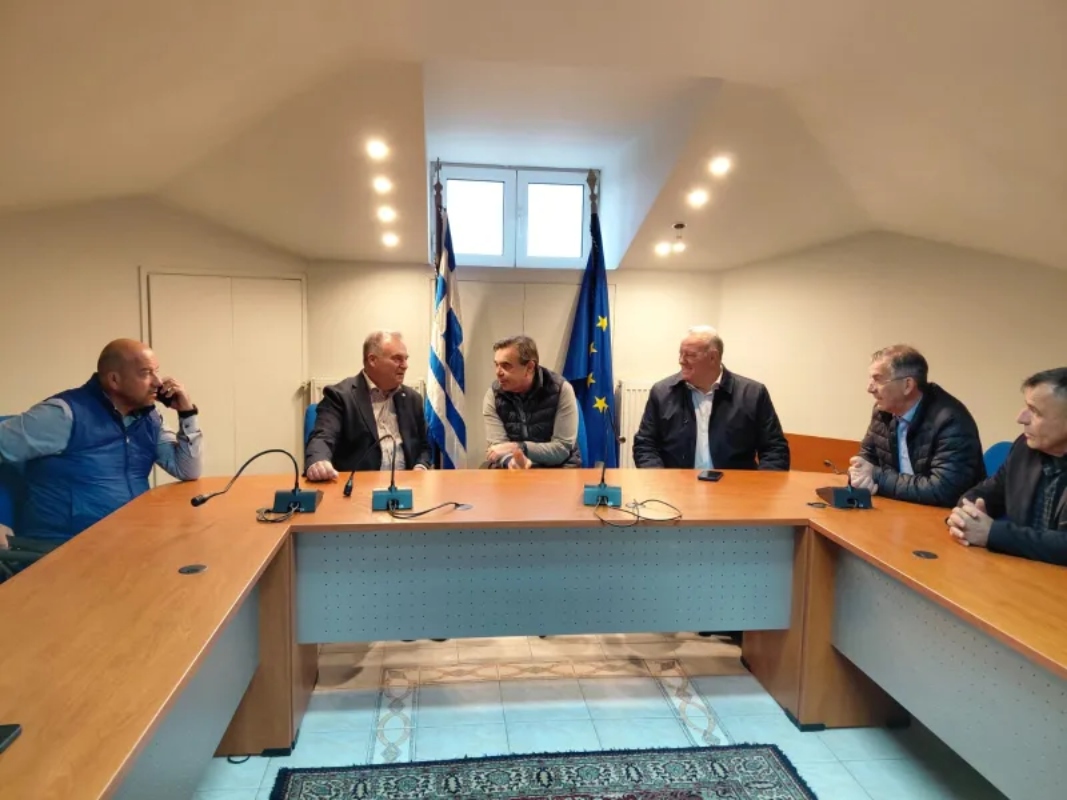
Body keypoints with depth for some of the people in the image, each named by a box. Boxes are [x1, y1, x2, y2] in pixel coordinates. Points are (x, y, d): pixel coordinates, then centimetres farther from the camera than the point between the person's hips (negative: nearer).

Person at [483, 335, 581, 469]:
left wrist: (517, 447, -24)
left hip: (558, 467, -1)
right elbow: (497, 446, -11)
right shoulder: (493, 395, -4)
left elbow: (563, 449, -14)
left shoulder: (561, 389, -11)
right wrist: (511, 460, -34)